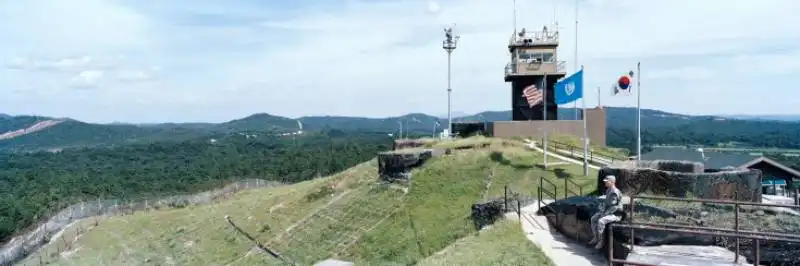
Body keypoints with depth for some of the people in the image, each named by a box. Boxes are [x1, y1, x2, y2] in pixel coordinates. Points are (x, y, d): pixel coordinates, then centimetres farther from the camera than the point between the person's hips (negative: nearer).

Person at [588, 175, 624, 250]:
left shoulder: (615, 192, -24)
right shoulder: (608, 190, 7)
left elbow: (614, 207, -26)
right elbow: (606, 201, 18)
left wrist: (605, 213, -20)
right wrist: (602, 210, 4)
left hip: (615, 214, -10)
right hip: (608, 211, 10)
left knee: (600, 221, -29)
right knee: (593, 218, 3)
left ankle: (601, 242, -17)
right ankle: (595, 238, 12)